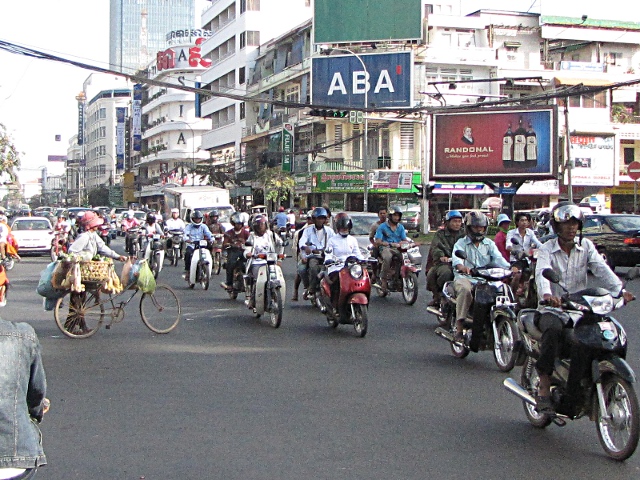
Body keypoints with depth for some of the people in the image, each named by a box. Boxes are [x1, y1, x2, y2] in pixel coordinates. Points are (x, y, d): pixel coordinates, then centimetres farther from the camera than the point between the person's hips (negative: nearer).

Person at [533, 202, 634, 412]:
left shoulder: (586, 246, 8)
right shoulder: (547, 249, -1)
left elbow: (601, 269, -8)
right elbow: (542, 273, -22)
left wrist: (620, 290, -27)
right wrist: (546, 294, -44)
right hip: (552, 310, -3)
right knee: (553, 329, -35)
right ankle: (544, 387, -29)